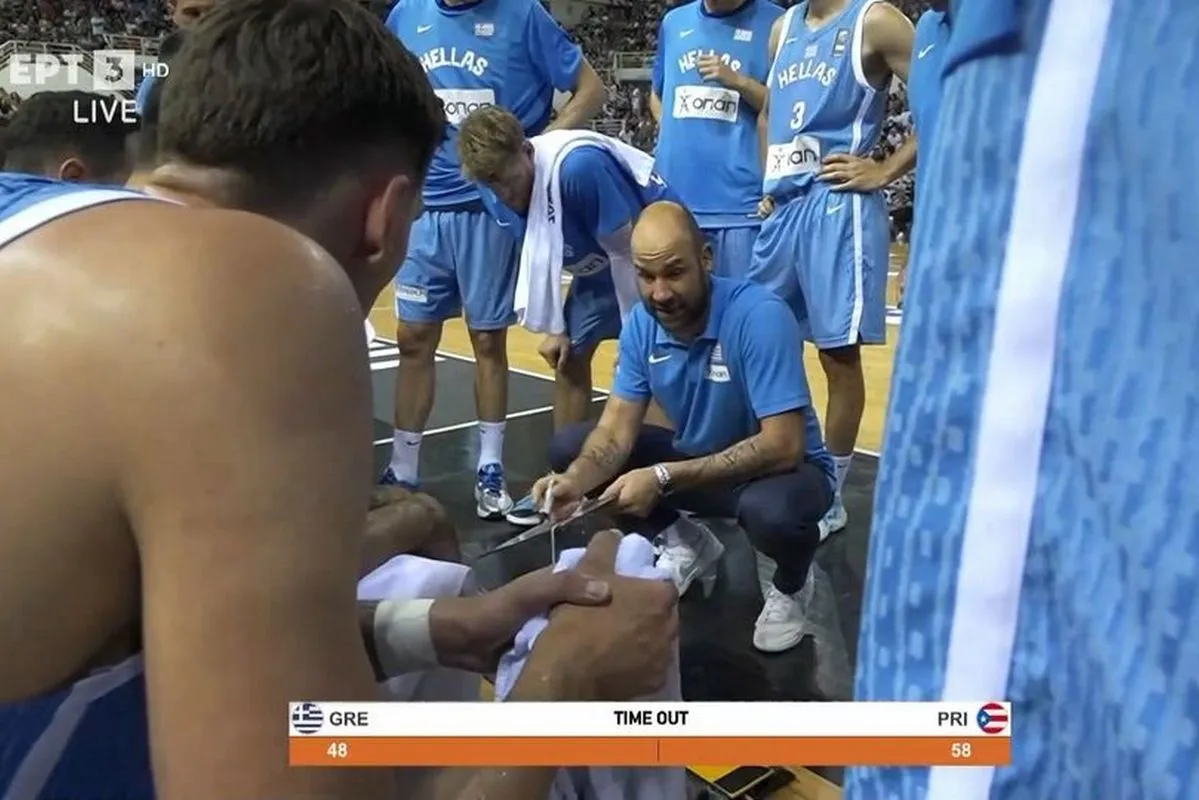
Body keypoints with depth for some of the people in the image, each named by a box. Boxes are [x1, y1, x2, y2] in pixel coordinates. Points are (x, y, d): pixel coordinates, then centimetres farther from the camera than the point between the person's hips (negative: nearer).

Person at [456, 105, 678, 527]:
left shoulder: (580, 165, -36)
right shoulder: (504, 192, -12)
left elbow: (629, 248, -27)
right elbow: (539, 254, 3)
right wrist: (554, 328, 3)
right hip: (598, 266, 8)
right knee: (568, 359, 8)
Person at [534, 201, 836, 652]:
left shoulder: (760, 317, -30)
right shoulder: (641, 322, -10)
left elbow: (782, 446, -33)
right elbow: (617, 428, -10)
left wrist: (663, 478, -36)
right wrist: (575, 480, -33)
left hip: (781, 466, -5)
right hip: (697, 459, 6)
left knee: (771, 511, -42)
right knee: (568, 449, -6)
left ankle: (792, 584, -1)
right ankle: (685, 546, 13)